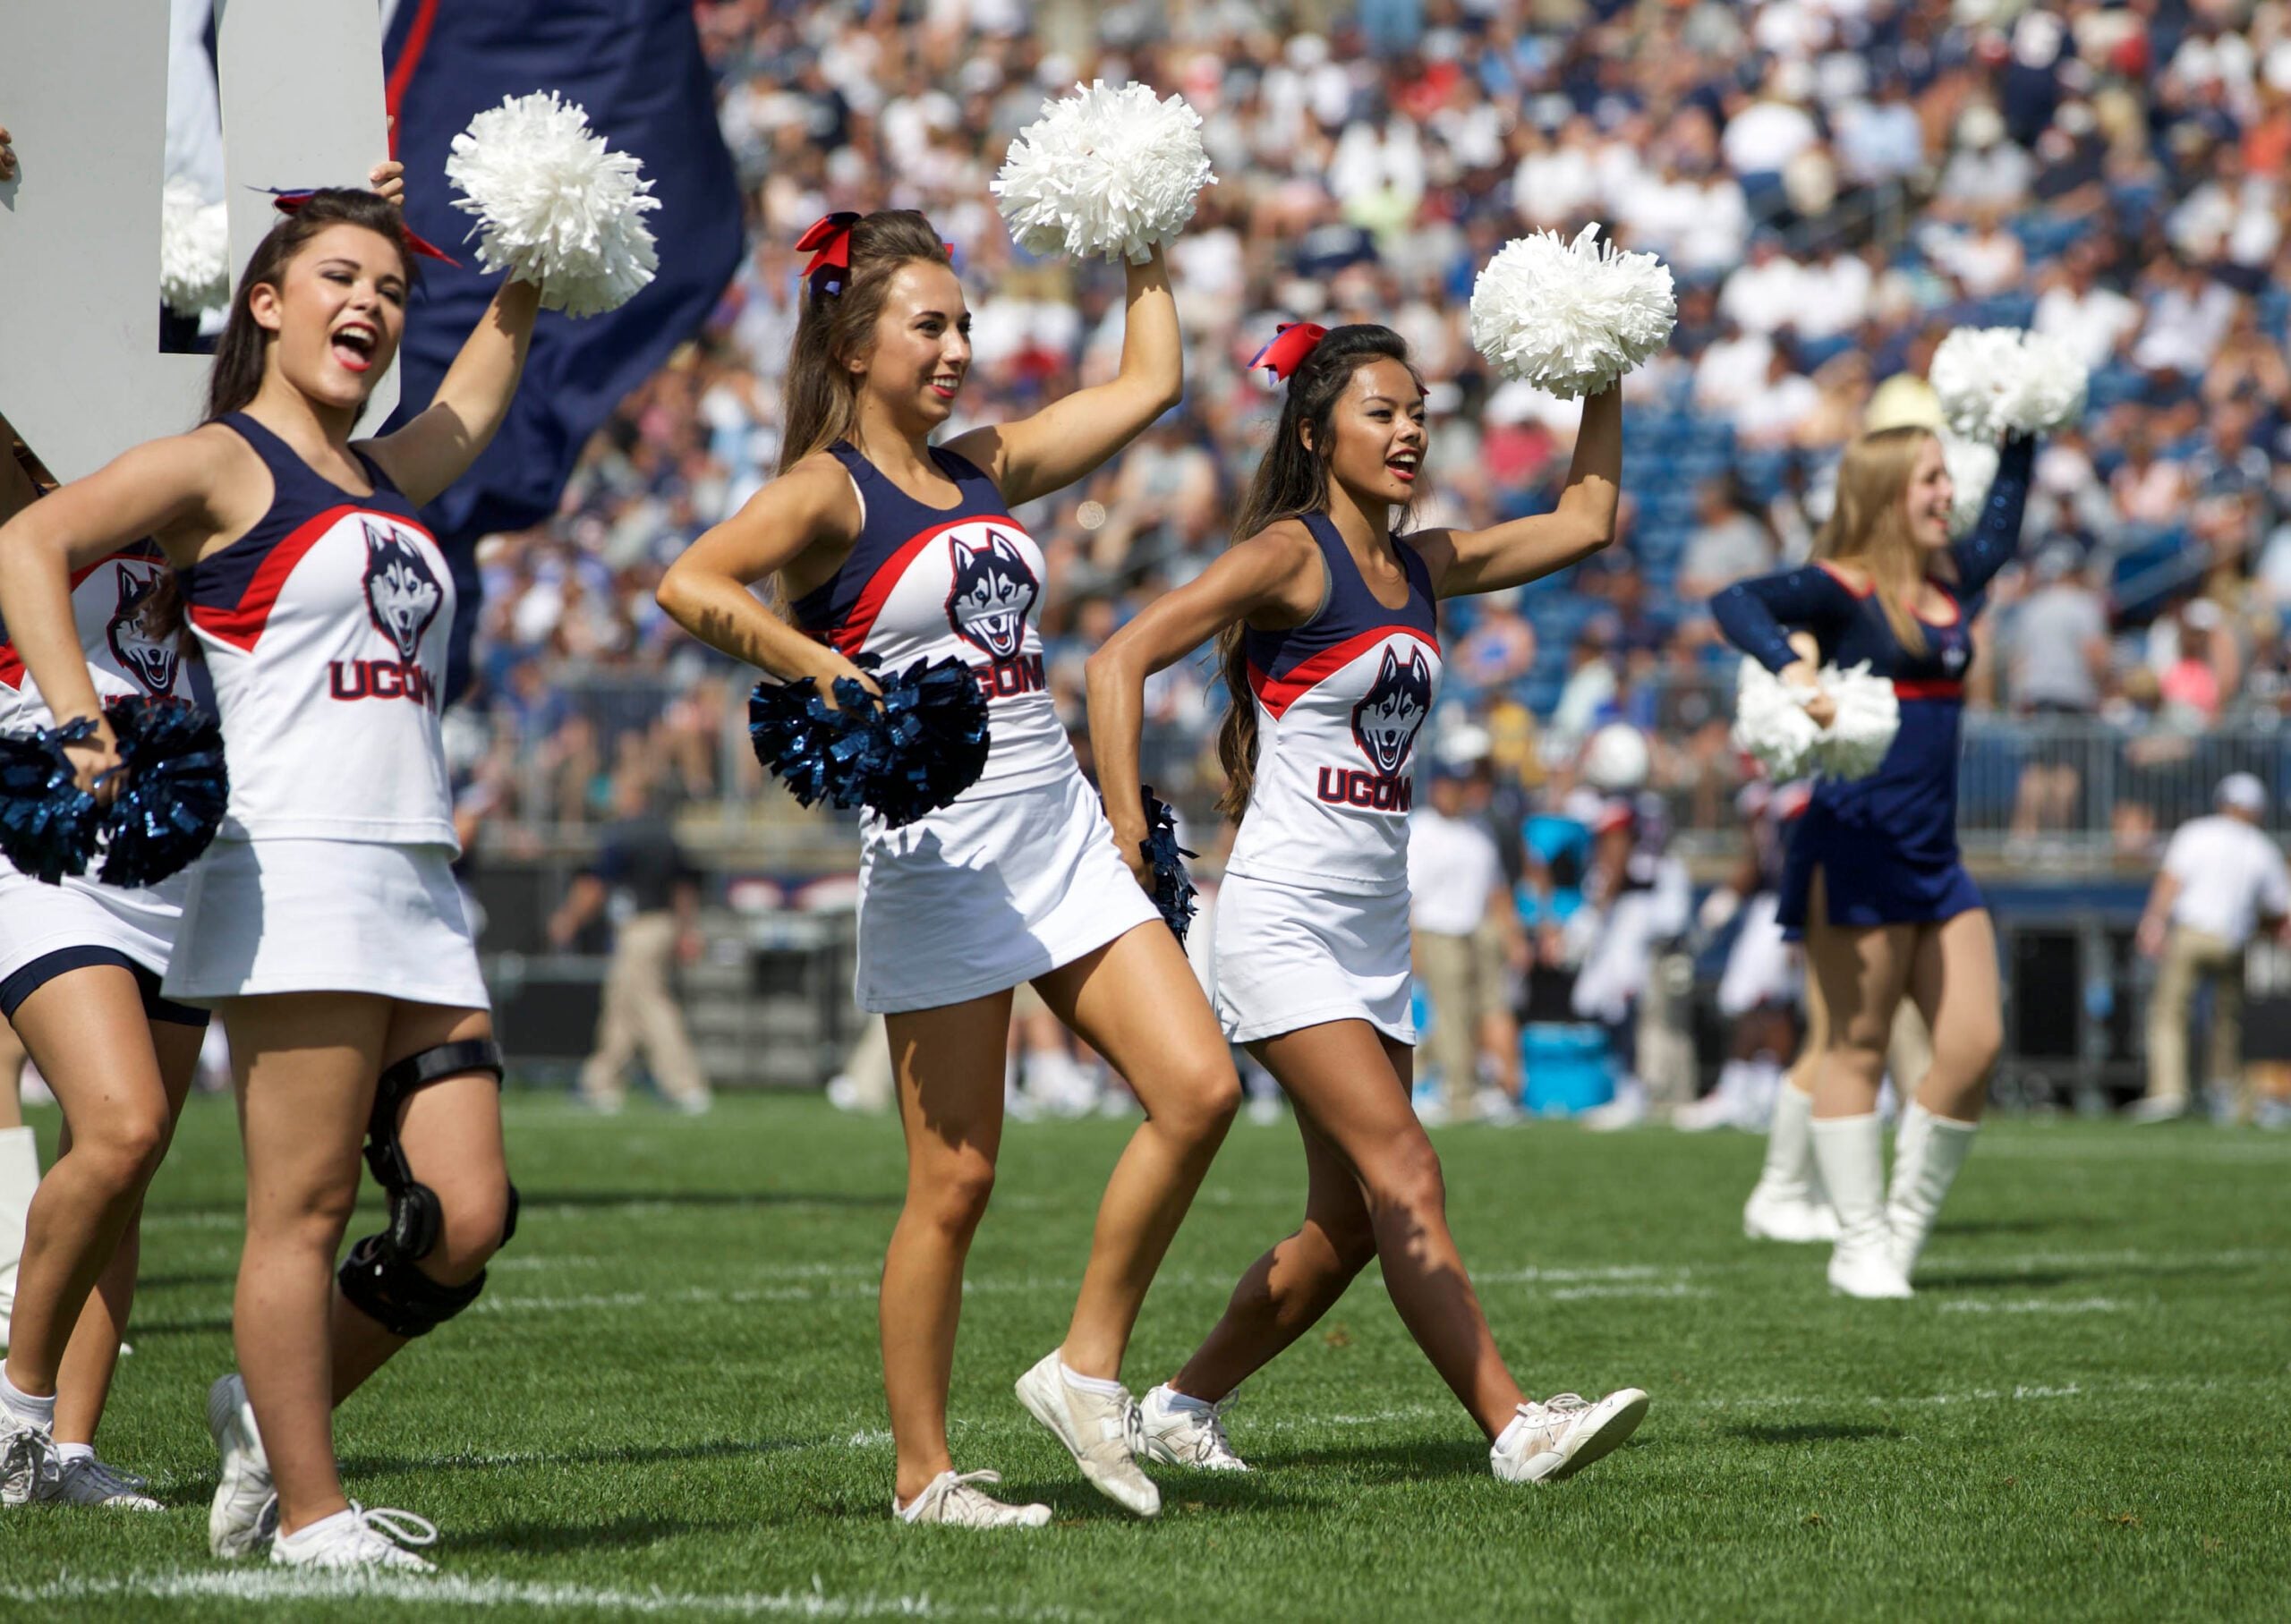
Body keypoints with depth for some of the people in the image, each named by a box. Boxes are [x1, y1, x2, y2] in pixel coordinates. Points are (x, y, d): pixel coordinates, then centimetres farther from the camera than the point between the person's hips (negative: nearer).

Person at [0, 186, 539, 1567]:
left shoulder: (388, 480, 21)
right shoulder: (222, 467, 0)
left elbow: (472, 402, 43)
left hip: (420, 891, 7)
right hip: (295, 869, -7)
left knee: (466, 1216, -2)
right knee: (305, 1207, -7)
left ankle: (279, 1410, 17)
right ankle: (309, 1515, -2)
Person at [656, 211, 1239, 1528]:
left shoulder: (986, 470, 15)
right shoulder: (832, 489, -6)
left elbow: (1151, 386, 24)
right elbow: (689, 586, -23)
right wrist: (826, 676, -26)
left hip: (1063, 834, 7)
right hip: (939, 858, -7)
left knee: (1201, 1090, -5)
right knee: (956, 1181, -4)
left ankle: (1088, 1367, 9)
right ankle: (924, 1475, 7)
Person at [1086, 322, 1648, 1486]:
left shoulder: (1426, 566, 12)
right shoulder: (1291, 556, -9)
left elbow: (1587, 521, 22)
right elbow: (1122, 659, -15)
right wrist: (1127, 833, -21)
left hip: (1375, 932, 8)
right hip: (1284, 920, -8)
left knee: (1348, 1229, 6)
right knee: (1403, 1173, -17)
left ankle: (1182, 1407, 20)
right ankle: (1513, 1430, -23)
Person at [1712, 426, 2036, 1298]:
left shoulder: (1951, 580, 16)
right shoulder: (1842, 589, -6)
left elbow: (2000, 530, 39)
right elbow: (1736, 603, -23)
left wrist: (2019, 438, 35)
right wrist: (1788, 663, -40)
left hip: (1935, 857, 7)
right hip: (1856, 853, -7)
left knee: (1976, 1042, -1)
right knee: (1858, 1047, -2)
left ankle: (1904, 1229, 13)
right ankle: (1860, 1248, 4)